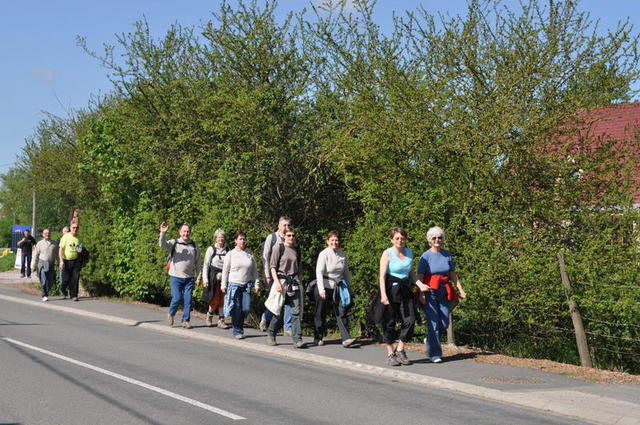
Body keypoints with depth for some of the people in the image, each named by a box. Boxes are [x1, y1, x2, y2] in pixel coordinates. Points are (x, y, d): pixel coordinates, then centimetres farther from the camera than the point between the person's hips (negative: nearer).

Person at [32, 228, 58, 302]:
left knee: (51, 282, 4)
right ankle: (44, 296, -4)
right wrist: (34, 266, 7)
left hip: (51, 264, 2)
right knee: (43, 281, -10)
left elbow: (57, 254, 13)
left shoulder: (54, 243, 11)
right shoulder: (39, 243, 6)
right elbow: (36, 255, 9)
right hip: (42, 263, -2)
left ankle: (46, 292, 26)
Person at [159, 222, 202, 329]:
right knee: (177, 298, -9)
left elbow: (198, 263, 12)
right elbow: (162, 244, -18)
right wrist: (163, 233, -36)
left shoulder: (194, 246, 9)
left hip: (189, 278, 3)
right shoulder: (174, 243, 0)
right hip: (176, 277, -3)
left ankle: (186, 320, 11)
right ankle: (171, 314, 19)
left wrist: (198, 278, 7)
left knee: (188, 300, 1)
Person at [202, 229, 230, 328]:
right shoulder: (211, 249, 0)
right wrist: (205, 279, -7)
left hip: (224, 278, 3)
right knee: (215, 299, -5)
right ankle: (209, 315, 22)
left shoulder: (227, 250, 9)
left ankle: (221, 321, 6)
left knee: (223, 300, 0)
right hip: (214, 277, -3)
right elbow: (206, 265, 0)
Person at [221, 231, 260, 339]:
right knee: (236, 309, -3)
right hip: (234, 284, -3)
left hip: (247, 285, 3)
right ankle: (237, 331, 7)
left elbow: (254, 270, 13)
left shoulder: (250, 254, 9)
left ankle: (240, 325, 20)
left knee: (246, 308, -2)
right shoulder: (231, 254, 2)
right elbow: (225, 270, 3)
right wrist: (223, 285, 0)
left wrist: (256, 283, 7)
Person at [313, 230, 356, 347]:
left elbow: (346, 271, 18)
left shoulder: (342, 254, 7)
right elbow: (319, 272, -15)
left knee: (341, 312, -6)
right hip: (325, 286, -4)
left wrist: (349, 286, 17)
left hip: (338, 287, 4)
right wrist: (321, 290, -22)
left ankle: (346, 338, -11)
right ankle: (318, 338, 19)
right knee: (321, 314, 6)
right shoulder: (324, 254, -9)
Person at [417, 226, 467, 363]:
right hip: (430, 292, -5)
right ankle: (434, 354, 2)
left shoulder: (447, 255, 9)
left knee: (444, 323, 3)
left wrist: (461, 290, 7)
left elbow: (453, 275, 15)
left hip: (444, 292, 5)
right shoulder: (426, 256, -5)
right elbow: (419, 277, -7)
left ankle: (430, 340, 32)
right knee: (433, 322, -6)